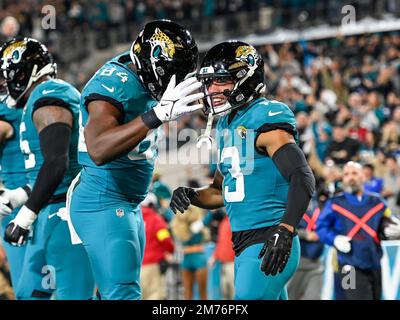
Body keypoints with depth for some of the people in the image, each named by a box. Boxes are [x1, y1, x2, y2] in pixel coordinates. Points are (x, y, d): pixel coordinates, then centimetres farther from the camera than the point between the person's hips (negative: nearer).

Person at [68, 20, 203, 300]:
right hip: (103, 204, -10)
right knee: (123, 294, -14)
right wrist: (158, 114, -39)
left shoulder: (146, 85, 7)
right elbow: (98, 150, -35)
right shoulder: (114, 83, -20)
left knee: (114, 293, 13)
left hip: (130, 207, 10)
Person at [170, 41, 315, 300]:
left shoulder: (266, 119, -12)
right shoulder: (227, 125, 16)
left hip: (269, 245, -9)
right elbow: (222, 191, 26)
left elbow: (303, 178, -23)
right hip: (244, 246, 9)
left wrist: (285, 230, -34)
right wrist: (191, 196, 5)